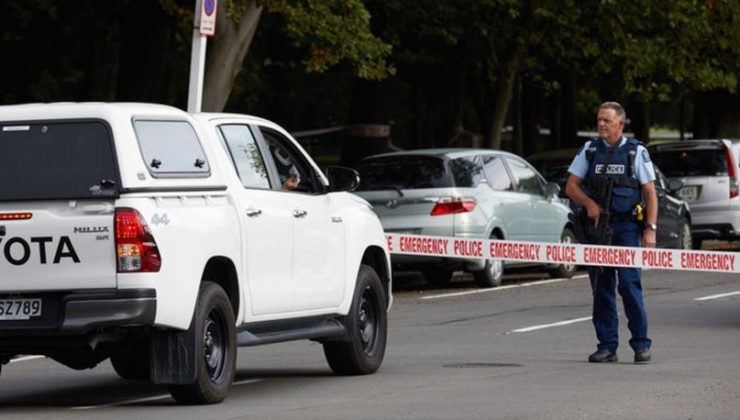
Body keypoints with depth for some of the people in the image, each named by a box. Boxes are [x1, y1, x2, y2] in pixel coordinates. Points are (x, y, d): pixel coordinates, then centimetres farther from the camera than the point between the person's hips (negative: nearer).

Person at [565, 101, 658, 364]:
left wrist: (650, 229, -8)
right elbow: (571, 186, 11)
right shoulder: (590, 150, 12)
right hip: (597, 225, 3)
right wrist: (589, 203, -8)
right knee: (601, 287, 4)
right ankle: (607, 346, 9)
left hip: (626, 227, -3)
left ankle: (641, 344, -4)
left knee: (629, 283, -11)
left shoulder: (636, 152, 4)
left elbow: (650, 194, 2)